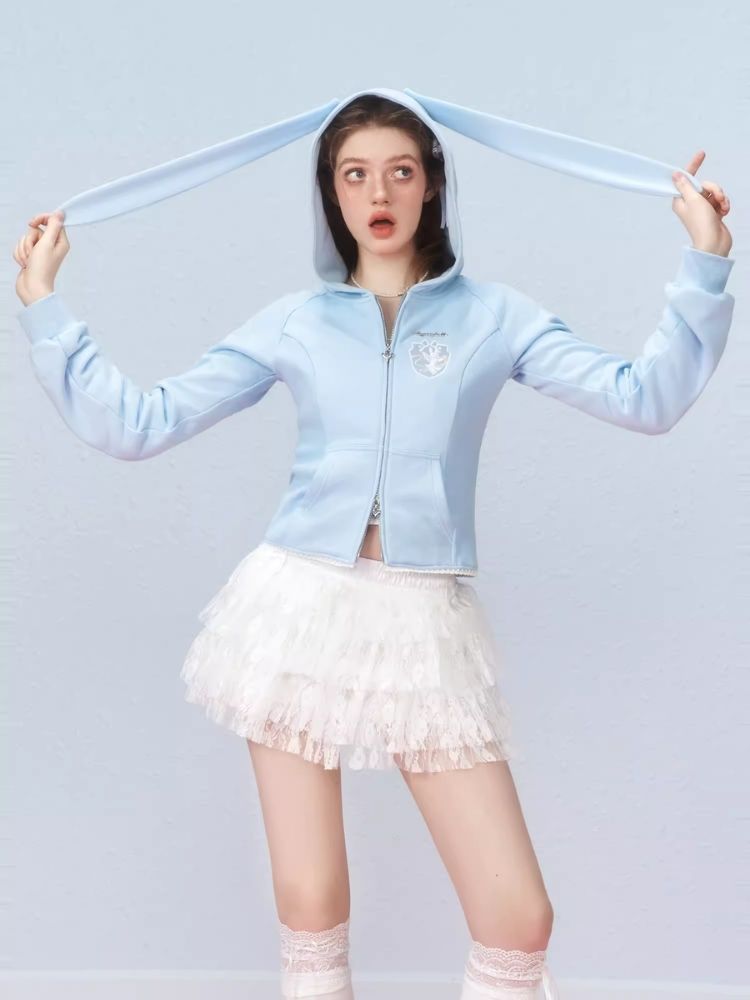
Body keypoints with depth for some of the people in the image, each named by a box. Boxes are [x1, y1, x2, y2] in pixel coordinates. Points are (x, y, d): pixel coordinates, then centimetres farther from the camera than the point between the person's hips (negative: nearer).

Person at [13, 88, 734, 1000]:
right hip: (303, 608, 1)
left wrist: (704, 262, -8)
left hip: (424, 621, 0)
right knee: (309, 907, 3)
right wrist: (41, 302, 3)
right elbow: (134, 424, 5)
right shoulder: (294, 323, 8)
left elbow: (646, 399, -3)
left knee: (519, 921, -6)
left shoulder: (493, 315, 7)